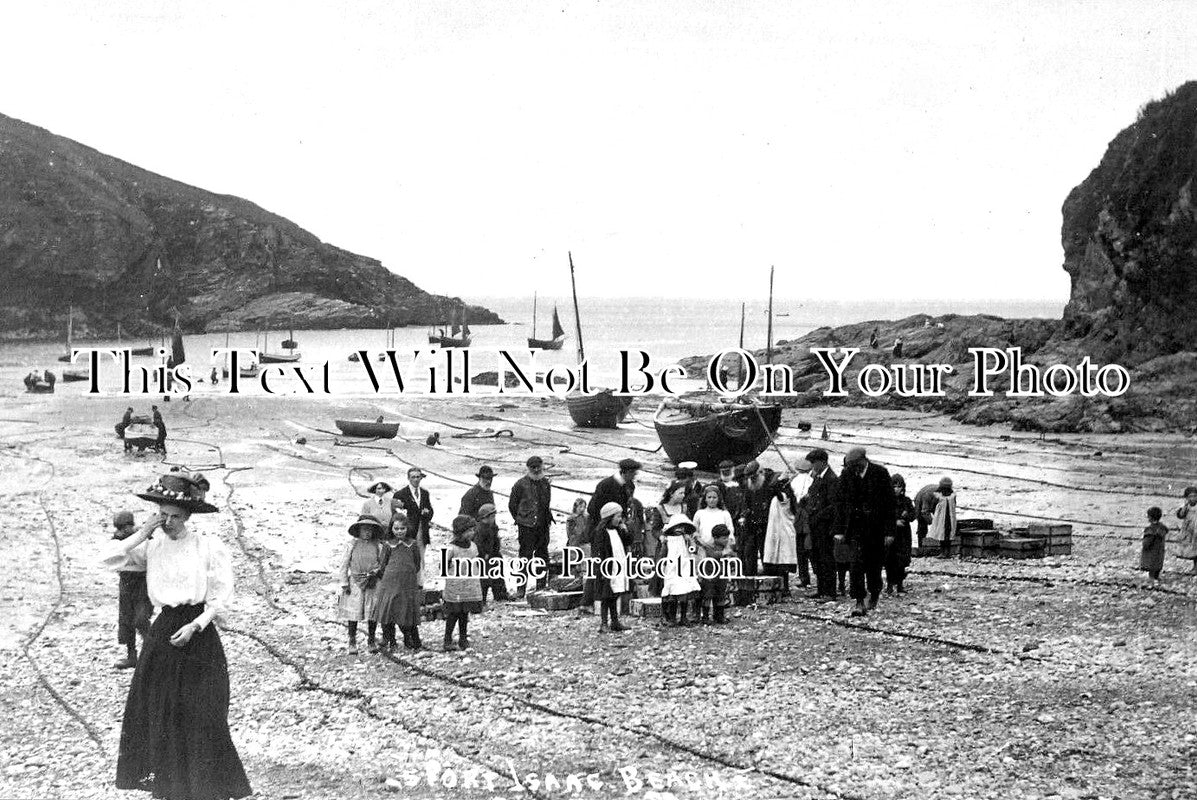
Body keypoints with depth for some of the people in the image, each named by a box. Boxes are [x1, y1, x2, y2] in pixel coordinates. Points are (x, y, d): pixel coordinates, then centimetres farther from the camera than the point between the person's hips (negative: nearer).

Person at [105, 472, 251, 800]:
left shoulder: (208, 546, -8)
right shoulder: (152, 546, 5)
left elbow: (222, 598, -7)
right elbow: (110, 559, -3)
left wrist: (194, 626, -16)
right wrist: (141, 535, -10)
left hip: (199, 632, -4)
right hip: (163, 628, 5)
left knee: (201, 714, -4)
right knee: (153, 708, 5)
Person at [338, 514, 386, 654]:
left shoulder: (378, 546, 3)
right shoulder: (352, 545, 1)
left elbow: (382, 564, 8)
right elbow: (344, 565, 3)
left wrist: (375, 572, -10)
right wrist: (344, 584, -1)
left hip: (373, 584, 1)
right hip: (355, 583, -1)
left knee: (372, 613, 5)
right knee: (353, 612, -1)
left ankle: (371, 640, 19)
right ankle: (352, 642, 9)